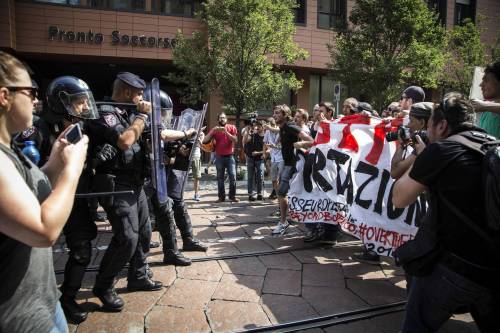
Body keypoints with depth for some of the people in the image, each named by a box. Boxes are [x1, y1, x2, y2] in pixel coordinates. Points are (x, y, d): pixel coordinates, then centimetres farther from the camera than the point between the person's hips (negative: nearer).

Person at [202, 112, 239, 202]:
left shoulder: (232, 128, 2)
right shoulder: (215, 129, 5)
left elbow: (235, 140, -11)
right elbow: (205, 141, -5)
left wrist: (226, 132, -20)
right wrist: (213, 131, -15)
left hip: (230, 156, -1)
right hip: (219, 157, 1)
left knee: (233, 177, -5)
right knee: (220, 178, 4)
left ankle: (232, 196, 5)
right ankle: (221, 197, 11)